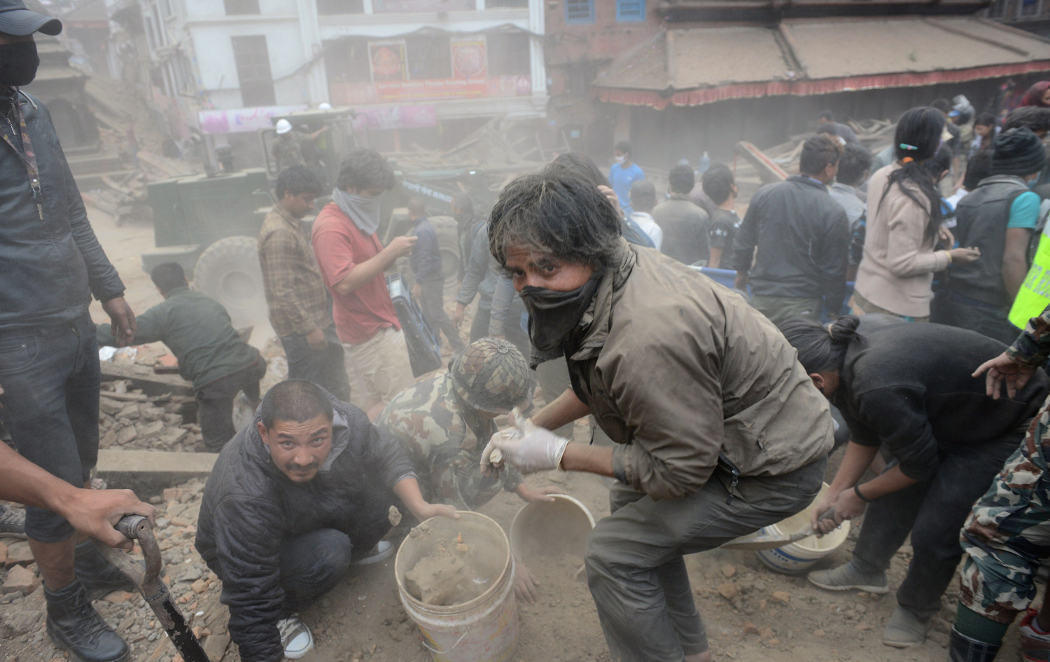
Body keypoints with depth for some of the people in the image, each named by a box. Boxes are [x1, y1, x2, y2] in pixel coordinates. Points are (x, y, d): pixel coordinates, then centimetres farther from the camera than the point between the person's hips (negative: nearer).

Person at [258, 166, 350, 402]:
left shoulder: (289, 223, 13)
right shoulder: (279, 233, -21)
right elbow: (283, 291, -24)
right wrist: (309, 328, -23)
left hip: (315, 319, 10)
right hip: (300, 329, -10)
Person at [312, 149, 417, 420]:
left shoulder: (356, 217, 15)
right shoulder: (331, 227, -19)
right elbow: (345, 282, -28)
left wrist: (393, 254, 0)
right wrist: (390, 252, -25)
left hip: (377, 324, 10)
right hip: (371, 330, -10)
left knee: (365, 407, 16)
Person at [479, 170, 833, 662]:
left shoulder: (648, 338, -37)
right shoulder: (607, 271, -7)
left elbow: (680, 471, -24)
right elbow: (596, 384, 10)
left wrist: (557, 455, -20)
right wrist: (534, 426, 3)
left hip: (775, 466, -9)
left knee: (616, 551, -11)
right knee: (631, 503, 20)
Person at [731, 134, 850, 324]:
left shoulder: (764, 194, -2)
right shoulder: (834, 213, -11)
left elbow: (743, 242, 8)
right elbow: (834, 270, -5)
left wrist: (741, 271, 24)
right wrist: (834, 307, 8)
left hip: (761, 296, 4)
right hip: (801, 304, -3)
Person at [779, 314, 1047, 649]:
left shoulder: (878, 389, -40)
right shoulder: (843, 348, -11)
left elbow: (919, 465, -21)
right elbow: (864, 438, 3)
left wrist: (859, 494, -6)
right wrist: (834, 493, 5)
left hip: (1008, 430, -9)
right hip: (952, 414, 9)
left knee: (935, 530, -7)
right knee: (894, 491, 13)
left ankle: (916, 610, 19)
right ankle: (866, 570, 32)